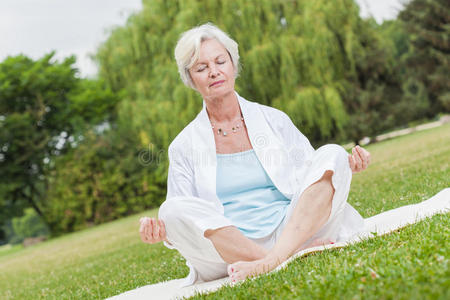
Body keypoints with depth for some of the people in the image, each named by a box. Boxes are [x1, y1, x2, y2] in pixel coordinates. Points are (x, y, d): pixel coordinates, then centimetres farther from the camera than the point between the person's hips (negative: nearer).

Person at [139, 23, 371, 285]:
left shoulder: (274, 120, 14)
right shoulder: (184, 147, 11)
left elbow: (313, 173, 16)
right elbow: (184, 216, 5)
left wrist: (347, 166, -5)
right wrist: (161, 232, -17)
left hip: (292, 231, 1)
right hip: (228, 249, -1)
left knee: (331, 154, -17)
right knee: (172, 209, -28)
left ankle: (277, 258, -35)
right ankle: (296, 255, -34)